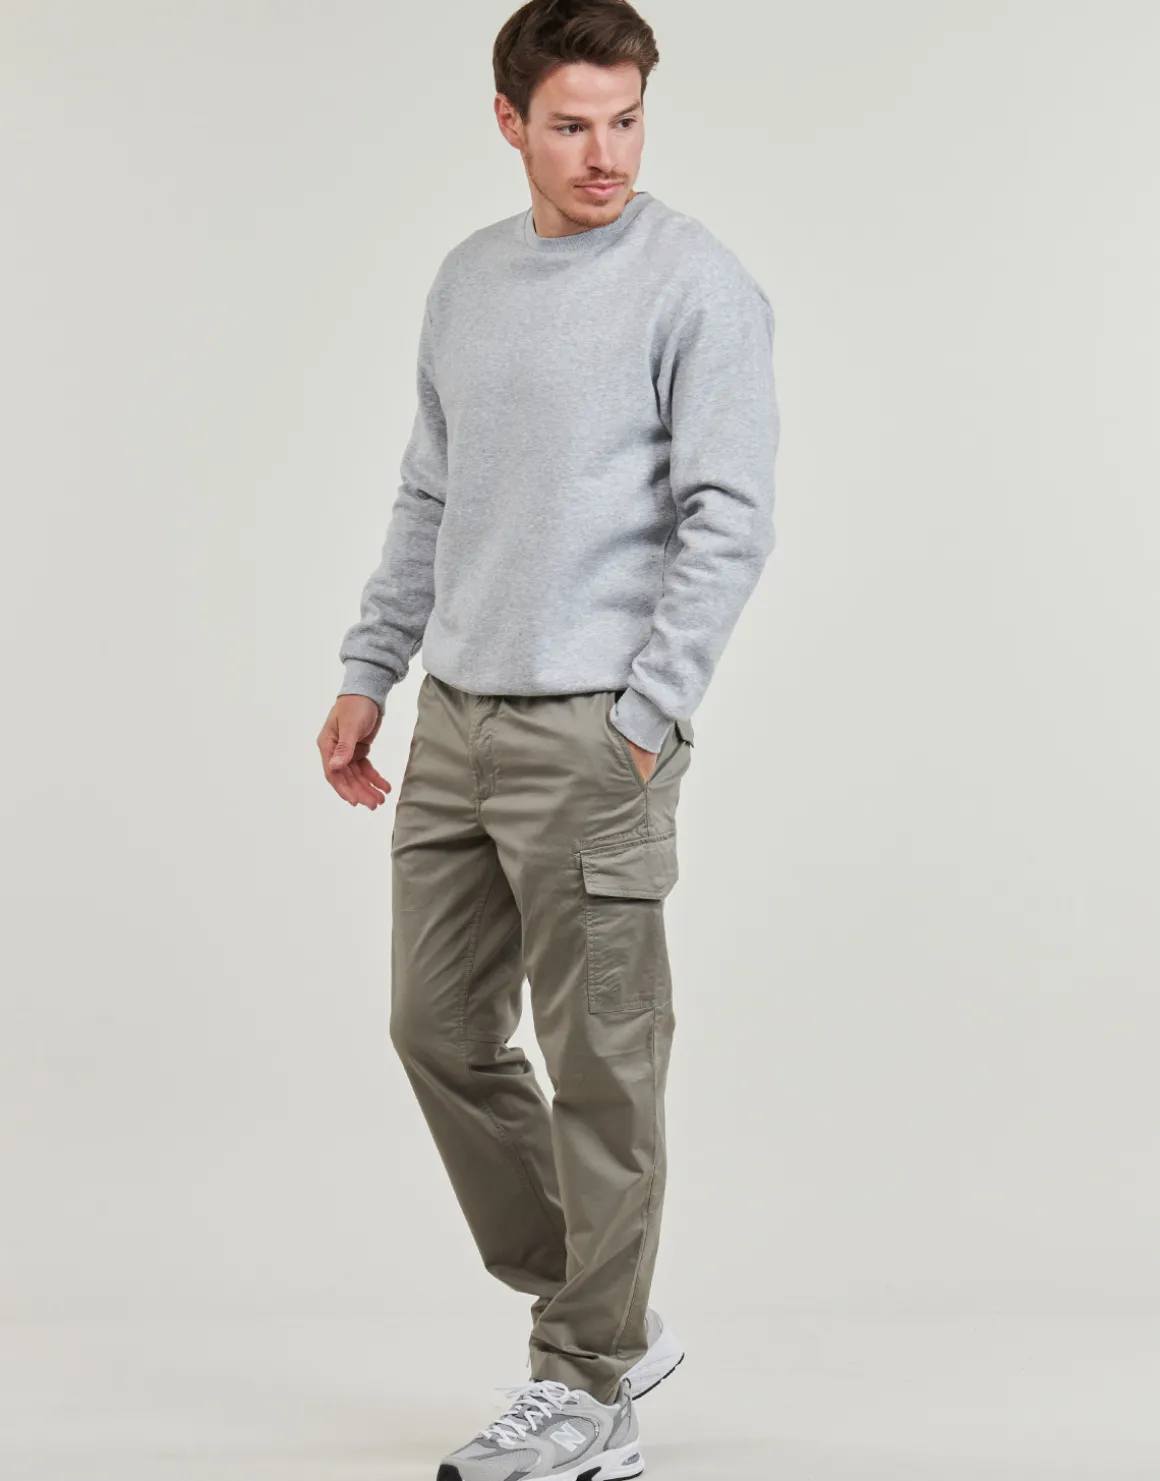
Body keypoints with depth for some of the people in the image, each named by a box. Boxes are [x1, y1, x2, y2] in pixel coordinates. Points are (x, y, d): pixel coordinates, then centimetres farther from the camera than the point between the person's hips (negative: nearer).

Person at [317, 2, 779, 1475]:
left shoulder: (698, 284, -8)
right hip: (455, 726, 8)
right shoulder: (468, 278, 14)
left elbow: (730, 522, -13)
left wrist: (642, 719, -17)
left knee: (600, 1068, 0)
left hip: (593, 735, -7)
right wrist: (367, 672, 15)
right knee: (441, 1032, 12)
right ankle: (608, 1320, 27)